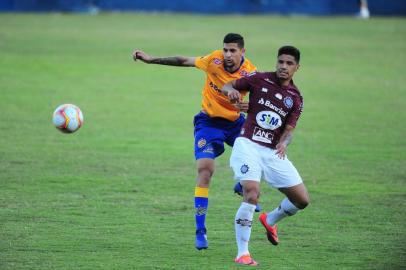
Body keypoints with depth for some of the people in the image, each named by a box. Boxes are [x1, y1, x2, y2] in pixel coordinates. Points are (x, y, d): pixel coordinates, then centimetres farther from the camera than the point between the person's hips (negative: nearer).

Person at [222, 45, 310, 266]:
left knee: (302, 200, 3)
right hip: (248, 145, -4)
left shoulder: (295, 99, 7)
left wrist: (284, 143, -22)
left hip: (273, 152, 4)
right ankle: (242, 253, -19)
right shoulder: (259, 79, 1)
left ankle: (270, 220, 35)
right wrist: (231, 90, -14)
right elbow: (227, 86, 10)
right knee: (252, 194, -25)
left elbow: (288, 130, 0)